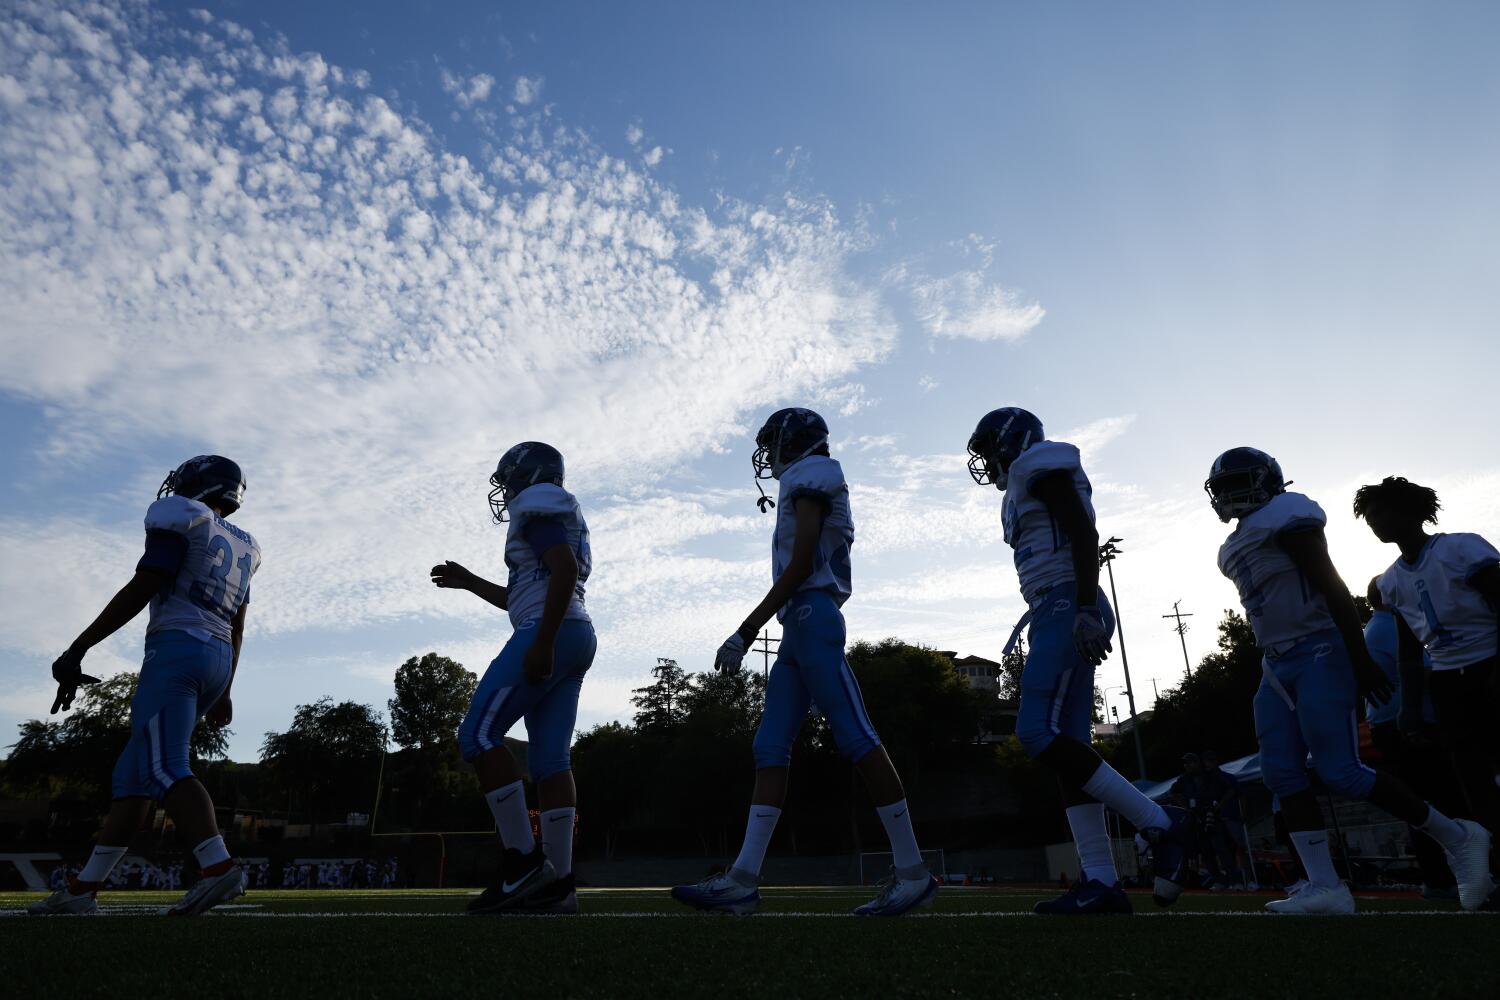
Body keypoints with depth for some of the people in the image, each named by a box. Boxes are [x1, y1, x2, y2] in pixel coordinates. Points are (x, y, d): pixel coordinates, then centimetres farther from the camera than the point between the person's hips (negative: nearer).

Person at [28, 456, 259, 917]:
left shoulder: (180, 521, -1)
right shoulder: (243, 547, 22)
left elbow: (141, 589, -11)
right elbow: (237, 629, 23)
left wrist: (76, 651, -8)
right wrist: (224, 691, 27)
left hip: (176, 648, -8)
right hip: (218, 659, 8)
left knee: (162, 769, -15)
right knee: (132, 775, 12)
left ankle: (218, 867, -27)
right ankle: (83, 888, 15)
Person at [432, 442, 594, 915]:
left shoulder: (537, 508, -2)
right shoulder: (556, 520, 29)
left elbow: (565, 571, -18)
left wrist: (543, 643, -24)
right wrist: (469, 582, 36)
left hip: (553, 636, -10)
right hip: (577, 640, 10)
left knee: (479, 735, -8)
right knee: (550, 758, 4)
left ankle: (523, 861, -10)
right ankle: (558, 882, 2)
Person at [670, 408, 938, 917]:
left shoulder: (810, 475, -2)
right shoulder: (812, 485, 26)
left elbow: (801, 564, -12)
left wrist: (747, 631, -14)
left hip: (809, 615, -10)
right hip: (801, 626, 10)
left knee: (856, 737, -9)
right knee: (770, 747, 2)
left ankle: (912, 871, -2)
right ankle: (743, 878, 1)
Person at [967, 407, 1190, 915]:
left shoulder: (1042, 466, -2)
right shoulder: (1022, 489, 25)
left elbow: (1084, 536, -14)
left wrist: (1086, 610, -24)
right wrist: (1044, 642, 24)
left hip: (1069, 608, -10)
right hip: (1055, 615, 10)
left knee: (1038, 732, -17)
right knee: (1066, 744, 3)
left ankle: (1160, 823, -8)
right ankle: (1101, 881, 2)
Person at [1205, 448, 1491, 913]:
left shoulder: (1285, 516, -10)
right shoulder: (1236, 547, 17)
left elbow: (1333, 589, -15)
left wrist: (1359, 658, -18)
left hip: (1318, 653, -9)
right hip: (1276, 665, 9)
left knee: (1341, 772, -8)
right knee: (1282, 774, 0)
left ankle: (1456, 836, 14)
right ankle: (1325, 887, 3)